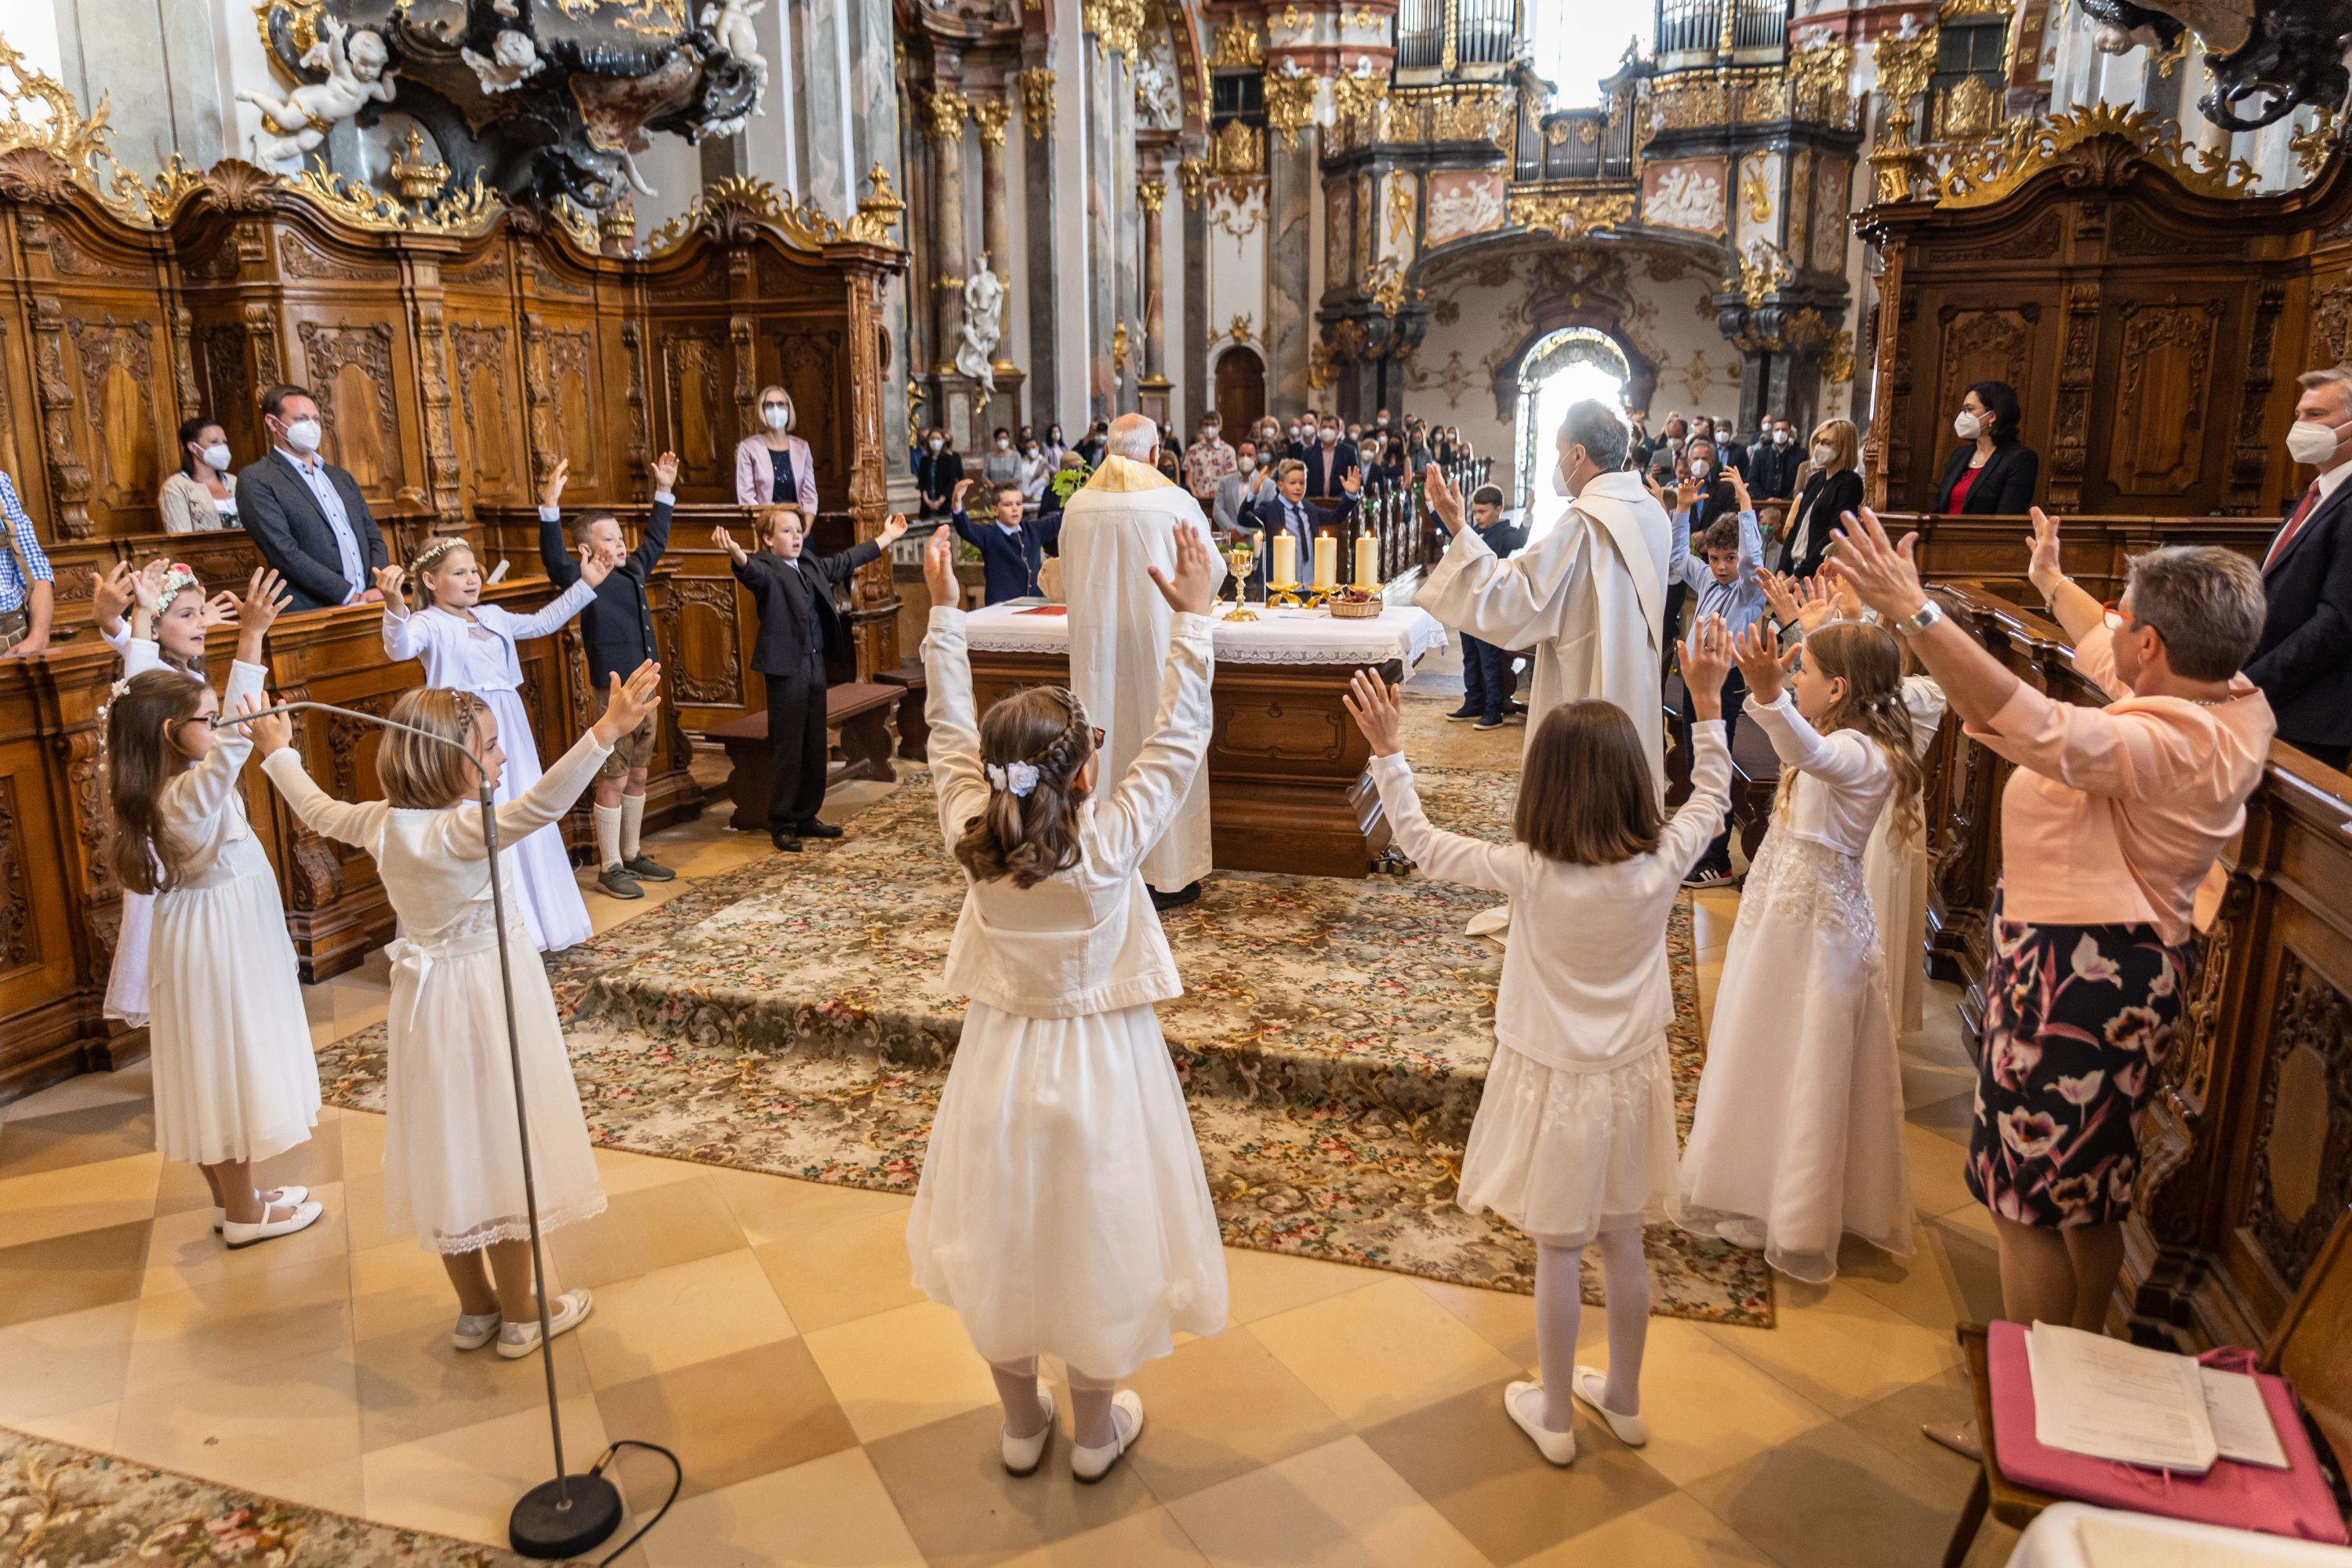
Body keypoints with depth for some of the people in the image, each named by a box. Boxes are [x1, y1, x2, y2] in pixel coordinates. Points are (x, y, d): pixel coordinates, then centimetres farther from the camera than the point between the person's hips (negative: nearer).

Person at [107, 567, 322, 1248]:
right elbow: (238, 733, -35)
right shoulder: (192, 792, -25)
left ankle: (231, 1195, 30)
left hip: (209, 936, 9)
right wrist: (250, 639, -37)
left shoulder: (164, 787, 0)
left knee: (218, 1071, 17)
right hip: (219, 943, -9)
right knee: (230, 1068, 2)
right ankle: (244, 1213, 14)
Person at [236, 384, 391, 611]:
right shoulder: (255, 481, 1)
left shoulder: (341, 478, 21)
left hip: (369, 604, 5)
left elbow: (374, 537, 18)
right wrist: (351, 596, -12)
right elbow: (285, 553, -9)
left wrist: (378, 588, -1)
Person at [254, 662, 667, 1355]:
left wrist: (276, 752, 34)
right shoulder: (466, 829, -25)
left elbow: (318, 809, 17)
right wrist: (606, 731, -53)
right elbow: (540, 804, -44)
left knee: (450, 1150, 17)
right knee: (500, 1148, 6)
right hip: (485, 999, -7)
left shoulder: (382, 822, -3)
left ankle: (475, 1306, 32)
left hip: (426, 1004, 7)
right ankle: (522, 1313, 20)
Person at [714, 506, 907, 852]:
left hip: (815, 665, 8)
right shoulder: (766, 569, -9)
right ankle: (782, 825, 5)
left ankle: (806, 817, 23)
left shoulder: (814, 566, 14)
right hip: (786, 668, -8)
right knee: (787, 749, -3)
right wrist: (736, 555, -55)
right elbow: (753, 572, -31)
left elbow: (848, 560, 28)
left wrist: (887, 537, 37)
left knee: (814, 746, 12)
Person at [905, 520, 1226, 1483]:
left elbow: (949, 729, -4)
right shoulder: (1109, 844, -26)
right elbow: (1176, 743, -19)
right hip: (1097, 1068, -3)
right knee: (1091, 1237, 15)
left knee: (1002, 1240, 19)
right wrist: (1193, 619, -14)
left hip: (1001, 1061, 3)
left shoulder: (971, 838, -17)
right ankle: (1095, 1429, 35)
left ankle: (1021, 1424, 38)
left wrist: (943, 611, 3)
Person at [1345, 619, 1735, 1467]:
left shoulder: (1532, 875, -24)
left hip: (1553, 1081, -4)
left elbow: (1424, 846, -13)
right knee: (1623, 1241, 20)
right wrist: (1707, 701, 10)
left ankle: (1554, 1416, 29)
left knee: (1557, 1251, 11)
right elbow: (1711, 796, 4)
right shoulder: (1661, 864, -16)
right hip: (1631, 1078, 4)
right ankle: (1622, 1399, 39)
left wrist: (1388, 751, -6)